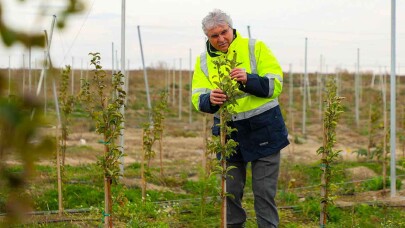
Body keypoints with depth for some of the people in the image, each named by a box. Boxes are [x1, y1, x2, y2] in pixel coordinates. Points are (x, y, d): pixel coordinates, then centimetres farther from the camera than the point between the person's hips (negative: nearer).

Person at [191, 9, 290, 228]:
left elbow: (275, 85, -11)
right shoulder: (203, 60, 5)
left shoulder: (255, 48, -5)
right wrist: (210, 99, -26)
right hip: (228, 134, 3)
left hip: (263, 130, -3)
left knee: (264, 192, 1)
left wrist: (248, 79, -28)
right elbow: (197, 99, -3)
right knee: (230, 192, 11)